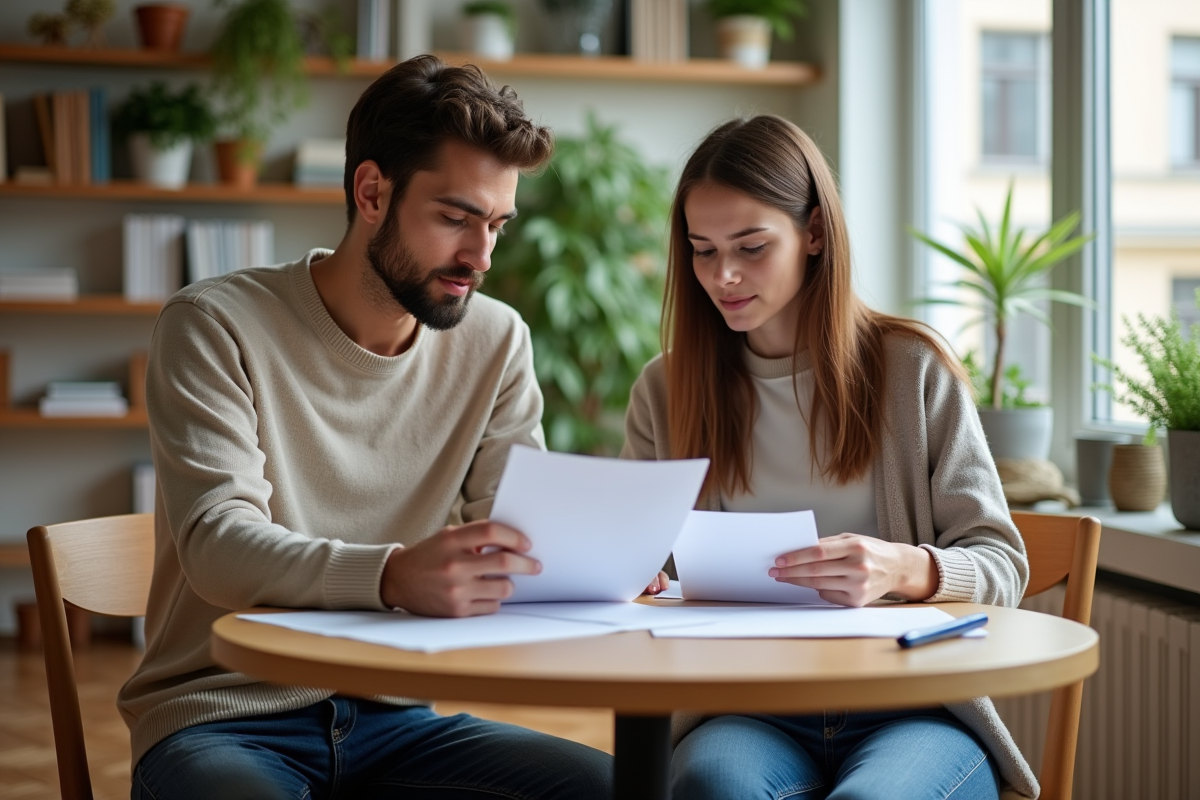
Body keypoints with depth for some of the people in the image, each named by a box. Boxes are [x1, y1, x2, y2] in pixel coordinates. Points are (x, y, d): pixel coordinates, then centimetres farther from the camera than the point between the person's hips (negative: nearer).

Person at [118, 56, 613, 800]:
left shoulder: (496, 341, 6)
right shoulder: (216, 325, -8)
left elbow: (522, 536, 1)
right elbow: (217, 545, -21)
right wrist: (393, 576, -40)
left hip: (392, 719, 4)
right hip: (223, 715, -4)